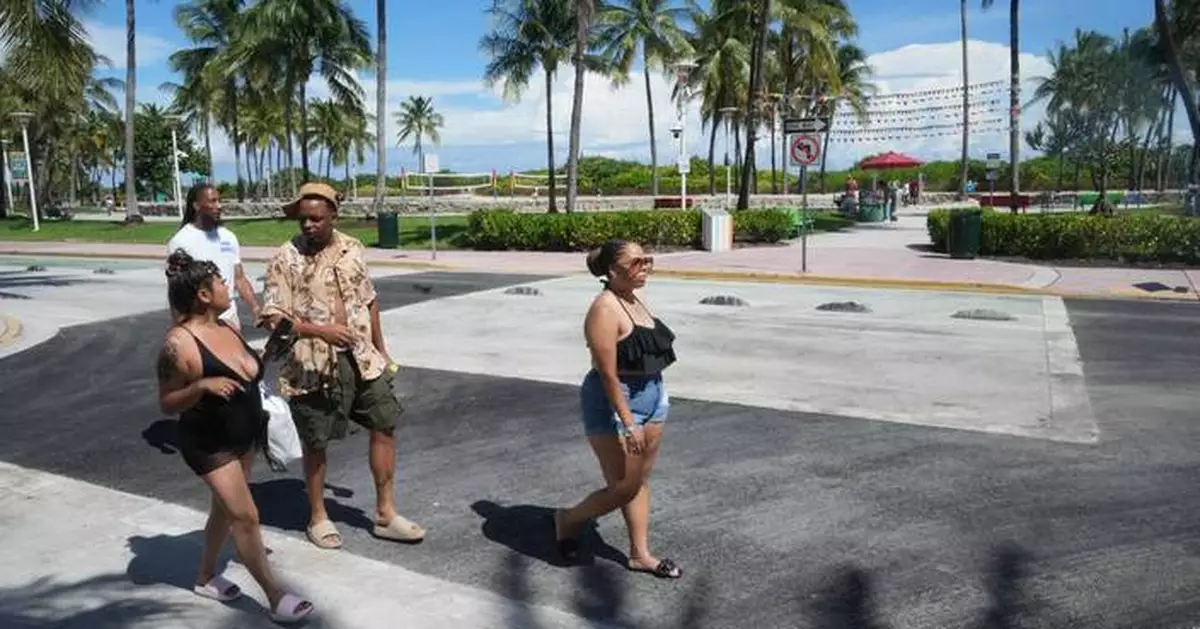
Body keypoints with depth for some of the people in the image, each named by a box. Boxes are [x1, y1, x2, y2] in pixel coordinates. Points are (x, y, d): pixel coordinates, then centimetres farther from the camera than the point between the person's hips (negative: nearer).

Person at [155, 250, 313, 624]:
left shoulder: (225, 327, 1)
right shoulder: (179, 343, -22)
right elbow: (167, 404, -19)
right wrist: (203, 386, -33)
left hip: (245, 436, 8)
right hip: (210, 445, -8)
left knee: (225, 508, 21)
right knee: (245, 517, -6)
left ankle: (205, 577, 40)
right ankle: (275, 596, 4)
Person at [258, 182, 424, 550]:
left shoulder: (352, 249, 5)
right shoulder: (285, 259, -10)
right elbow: (273, 317, -14)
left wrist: (380, 350, 15)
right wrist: (321, 331, -26)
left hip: (361, 359, 5)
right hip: (313, 366, -4)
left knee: (385, 426, 5)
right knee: (315, 443, 8)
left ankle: (385, 515, 17)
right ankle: (318, 518, 28)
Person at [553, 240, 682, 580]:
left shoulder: (635, 301, 8)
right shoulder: (605, 309, -19)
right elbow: (608, 374, -23)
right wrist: (629, 423, -24)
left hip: (653, 397, 9)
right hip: (615, 403, -8)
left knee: (641, 482, 15)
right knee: (623, 488, 0)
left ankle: (640, 554, 26)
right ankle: (568, 520, 24)